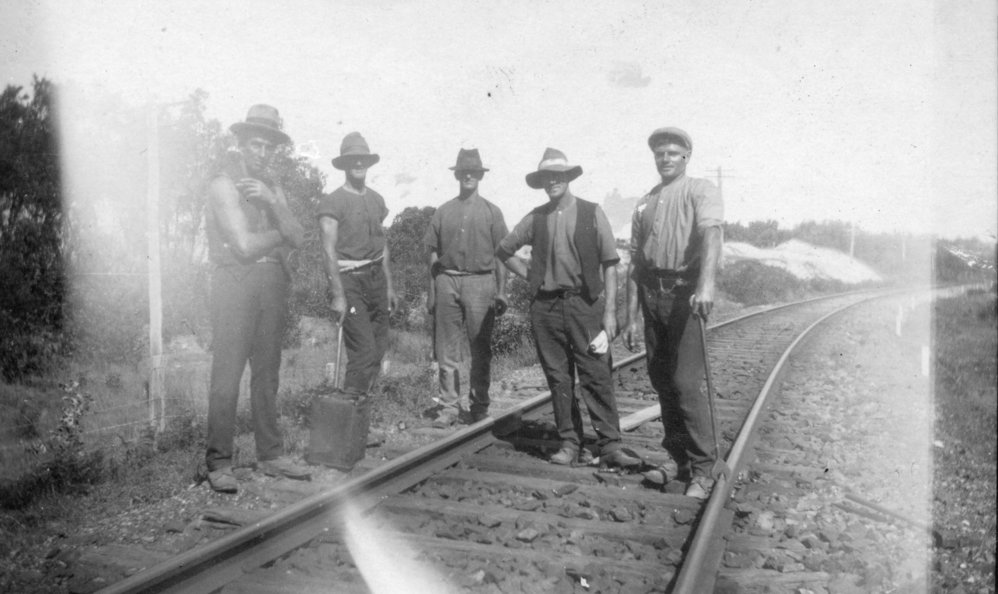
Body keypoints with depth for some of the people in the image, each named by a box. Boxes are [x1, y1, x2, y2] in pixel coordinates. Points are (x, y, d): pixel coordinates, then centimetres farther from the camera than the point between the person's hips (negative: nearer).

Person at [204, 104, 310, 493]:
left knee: (267, 373, 9)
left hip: (273, 283, 6)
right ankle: (218, 463, 1)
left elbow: (296, 239, 3)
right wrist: (281, 234, 3)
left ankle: (270, 455, 16)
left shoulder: (274, 189, 18)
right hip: (236, 283, -6)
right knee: (227, 375, -6)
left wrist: (271, 202, -9)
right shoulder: (223, 184, -2)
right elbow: (245, 245, -12)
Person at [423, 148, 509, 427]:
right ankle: (449, 407, 11)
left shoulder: (491, 212, 8)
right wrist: (432, 291, 7)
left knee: (480, 351, 2)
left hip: (480, 282, -1)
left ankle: (479, 408, 13)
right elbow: (433, 253, 12)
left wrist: (501, 292, 0)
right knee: (446, 350, 3)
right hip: (447, 281, 2)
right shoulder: (443, 212, 12)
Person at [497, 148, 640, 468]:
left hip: (585, 304, -3)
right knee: (558, 379, 6)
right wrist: (530, 275, 9)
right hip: (546, 306, 3)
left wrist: (610, 311, -7)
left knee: (597, 377, -6)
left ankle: (610, 446, 0)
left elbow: (609, 264, -1)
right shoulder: (535, 219, 9)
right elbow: (503, 251, 21)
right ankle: (570, 444, 14)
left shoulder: (592, 213, 1)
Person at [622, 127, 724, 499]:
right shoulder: (644, 205, 16)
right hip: (652, 295, 6)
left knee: (685, 384, -9)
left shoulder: (701, 192, 0)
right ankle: (678, 460, 24)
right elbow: (635, 262, 14)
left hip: (687, 293, -5)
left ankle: (702, 469, 4)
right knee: (662, 382, 10)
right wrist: (631, 317, 8)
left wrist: (706, 285, -36)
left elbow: (710, 235, -19)